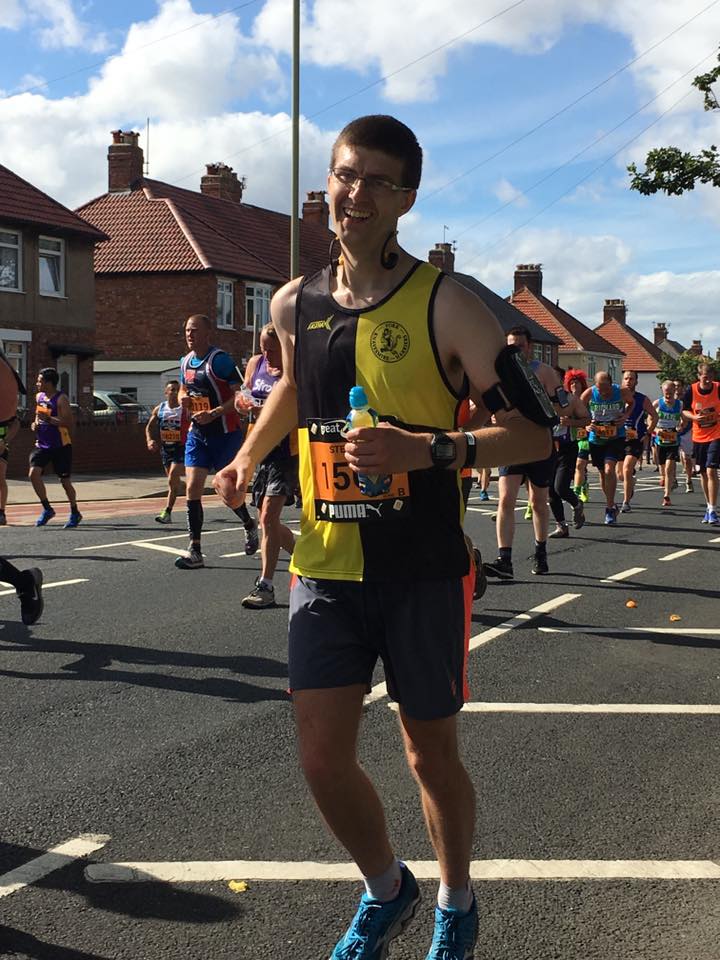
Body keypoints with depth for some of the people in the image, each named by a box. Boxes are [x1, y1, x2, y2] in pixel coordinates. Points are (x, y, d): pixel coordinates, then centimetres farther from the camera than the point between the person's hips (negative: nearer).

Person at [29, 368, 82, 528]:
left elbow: (68, 422, -21)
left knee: (64, 480, 3)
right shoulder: (39, 397, 9)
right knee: (33, 473, -13)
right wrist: (36, 423, 6)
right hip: (42, 444, 6)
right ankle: (47, 509, 0)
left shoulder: (61, 399, -14)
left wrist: (48, 419, -28)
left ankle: (75, 513, 23)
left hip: (61, 446, -6)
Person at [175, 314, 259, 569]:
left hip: (225, 432, -6)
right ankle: (195, 551, -2)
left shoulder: (219, 359, -15)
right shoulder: (185, 361, 9)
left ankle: (250, 526, 35)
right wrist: (183, 399, 0)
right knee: (192, 488, -4)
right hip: (197, 433, 6)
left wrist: (213, 414, -26)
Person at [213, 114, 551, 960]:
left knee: (430, 753, 10)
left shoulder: (444, 305, -12)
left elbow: (533, 434, -13)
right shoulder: (294, 304, 4)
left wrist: (427, 449, -26)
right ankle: (386, 890, 32)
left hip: (422, 573, -3)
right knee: (322, 758, 2)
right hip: (324, 568, 4)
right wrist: (250, 454, 11)